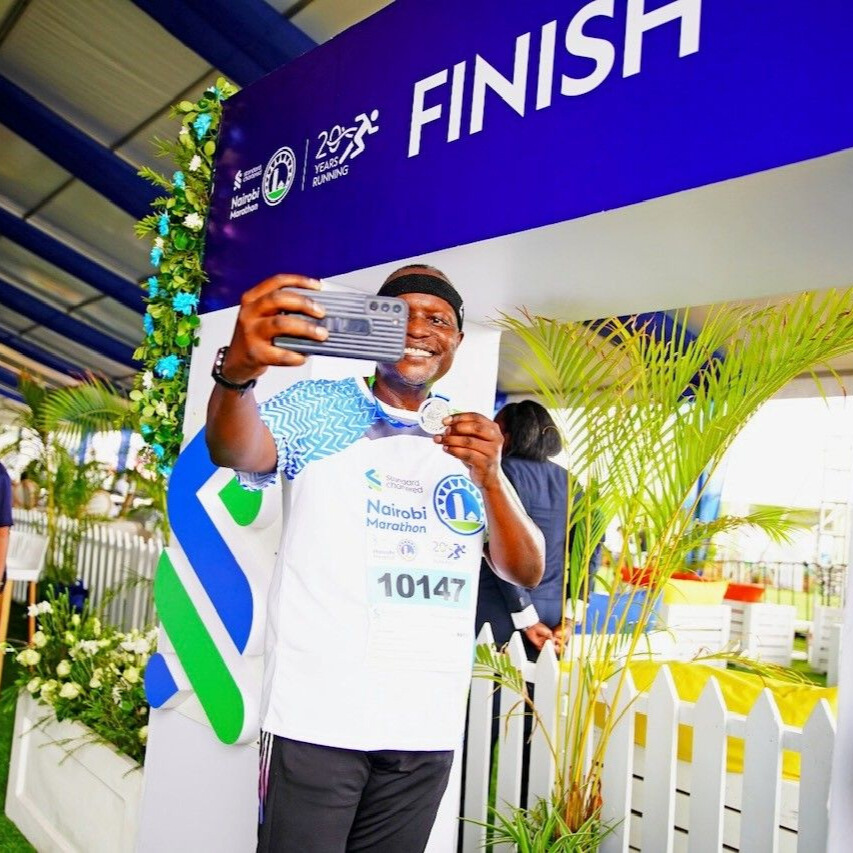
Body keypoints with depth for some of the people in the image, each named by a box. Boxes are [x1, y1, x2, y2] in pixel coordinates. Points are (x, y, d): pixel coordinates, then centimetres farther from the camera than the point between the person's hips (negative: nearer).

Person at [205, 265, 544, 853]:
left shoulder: (468, 436, 9)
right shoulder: (319, 406, 0)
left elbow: (527, 573, 2)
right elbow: (238, 452, -20)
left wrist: (491, 478, -16)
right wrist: (238, 370, -42)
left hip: (429, 724, 4)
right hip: (319, 714, -3)